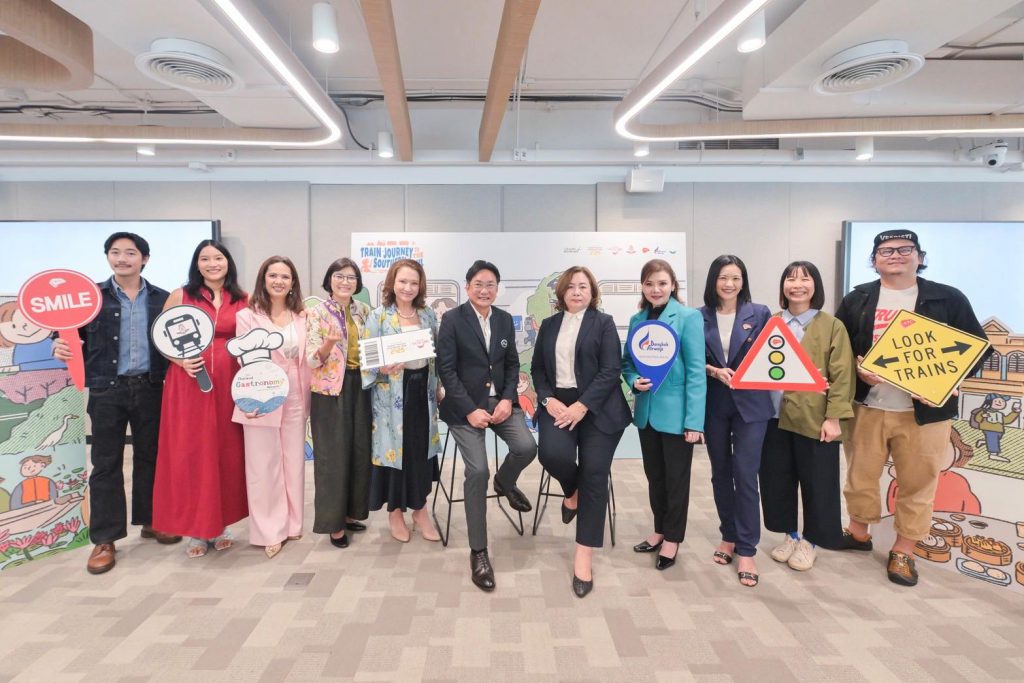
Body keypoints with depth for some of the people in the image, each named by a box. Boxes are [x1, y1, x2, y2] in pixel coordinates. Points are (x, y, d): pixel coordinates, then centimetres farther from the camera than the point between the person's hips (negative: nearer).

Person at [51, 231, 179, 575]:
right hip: (107, 389, -1)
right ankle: (104, 538, 14)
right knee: (106, 463, 5)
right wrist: (62, 348, -19)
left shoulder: (161, 299, 5)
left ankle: (150, 520, 29)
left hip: (149, 388, 2)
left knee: (150, 455, 12)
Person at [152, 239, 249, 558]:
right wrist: (181, 361, -12)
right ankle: (196, 529, 15)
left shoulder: (243, 301, 7)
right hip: (188, 383, -1)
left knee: (227, 452, 6)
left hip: (229, 385, 2)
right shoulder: (179, 296, 3)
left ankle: (221, 525, 22)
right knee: (189, 454, 1)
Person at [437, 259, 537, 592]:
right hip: (465, 405, -4)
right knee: (477, 471, -15)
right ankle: (478, 553, 1)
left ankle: (504, 481, 20)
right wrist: (470, 410, -16)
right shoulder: (452, 319, -6)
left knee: (526, 447, -19)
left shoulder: (505, 319, 8)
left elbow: (512, 363, 10)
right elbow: (446, 369, -10)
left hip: (500, 400, 4)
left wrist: (507, 399, -7)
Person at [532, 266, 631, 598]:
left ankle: (584, 556, 3)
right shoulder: (549, 325, 15)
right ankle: (572, 492, 14)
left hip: (596, 408, -2)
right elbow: (537, 369, 12)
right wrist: (548, 400, -7)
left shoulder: (604, 323, 2)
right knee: (552, 454, -24)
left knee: (594, 475, -8)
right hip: (558, 404, 3)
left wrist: (582, 406, -17)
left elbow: (610, 371, -7)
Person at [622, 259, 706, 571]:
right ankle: (660, 530, 36)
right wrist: (634, 381, -11)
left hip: (676, 412, -5)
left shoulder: (688, 317, -10)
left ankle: (672, 538, 27)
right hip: (647, 411, 5)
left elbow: (696, 371, -14)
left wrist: (694, 421, -17)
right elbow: (627, 361, 13)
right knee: (654, 475, 18)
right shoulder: (637, 320, 6)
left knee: (676, 478, 9)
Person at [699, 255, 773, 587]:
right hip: (714, 404, 2)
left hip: (750, 404, -2)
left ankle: (746, 550, 6)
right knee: (720, 473, 12)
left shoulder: (760, 314, 2)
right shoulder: (699, 317, 3)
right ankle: (729, 536, 29)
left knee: (745, 474, -5)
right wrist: (714, 371, -14)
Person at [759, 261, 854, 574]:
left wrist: (834, 417, -13)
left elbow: (841, 376, -7)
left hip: (814, 418, -3)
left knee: (816, 483, 7)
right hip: (775, 416, 4)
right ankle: (790, 534, 30)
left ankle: (809, 541, 26)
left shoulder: (832, 326, -3)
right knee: (777, 479, 11)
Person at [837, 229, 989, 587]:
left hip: (924, 410, -1)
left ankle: (903, 551, 26)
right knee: (860, 474, 12)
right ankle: (859, 533, 34)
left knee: (918, 482, 9)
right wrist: (856, 367, -13)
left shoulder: (948, 299, 0)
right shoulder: (857, 300, 4)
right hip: (866, 407, 1)